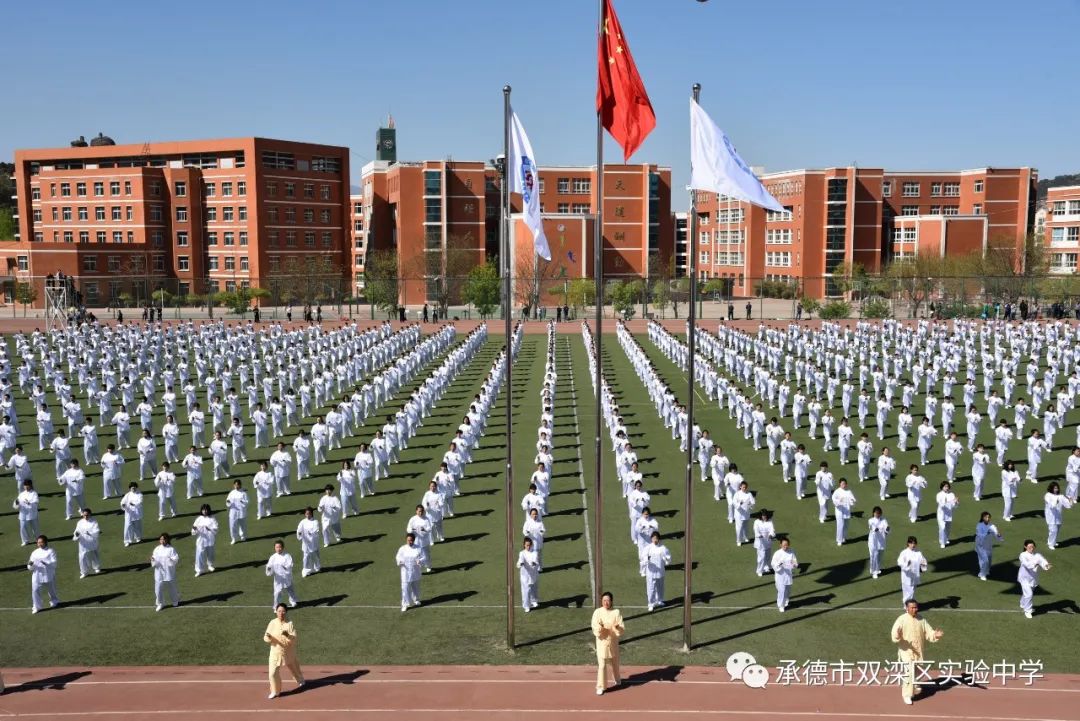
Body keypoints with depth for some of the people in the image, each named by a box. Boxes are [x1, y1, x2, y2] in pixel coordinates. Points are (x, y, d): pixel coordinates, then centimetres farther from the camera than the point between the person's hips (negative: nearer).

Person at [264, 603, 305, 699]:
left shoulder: (290, 623, -15)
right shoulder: (272, 623, -11)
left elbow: (294, 639, -20)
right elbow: (267, 638, -10)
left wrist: (287, 635, -40)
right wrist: (268, 637, -34)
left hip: (288, 652, -1)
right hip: (275, 652, 1)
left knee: (294, 667, 22)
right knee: (273, 672, -4)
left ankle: (300, 680, 52)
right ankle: (275, 691, 17)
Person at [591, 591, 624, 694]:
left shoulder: (616, 612, -7)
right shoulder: (597, 612, -8)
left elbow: (622, 629, -9)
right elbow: (594, 627, -11)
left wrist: (618, 627, -31)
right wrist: (599, 627, -33)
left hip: (613, 641, 1)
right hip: (602, 641, -1)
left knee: (614, 662, 19)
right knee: (601, 664, -5)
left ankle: (616, 679, 45)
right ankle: (601, 686, 5)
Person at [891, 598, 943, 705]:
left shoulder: (921, 620, 3)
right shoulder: (901, 619, -13)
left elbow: (928, 632, 4)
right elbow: (894, 635, -20)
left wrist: (935, 635, -16)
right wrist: (897, 635, -43)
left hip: (918, 652, 5)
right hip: (906, 651, -5)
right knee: (909, 673, -13)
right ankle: (907, 695, -2)